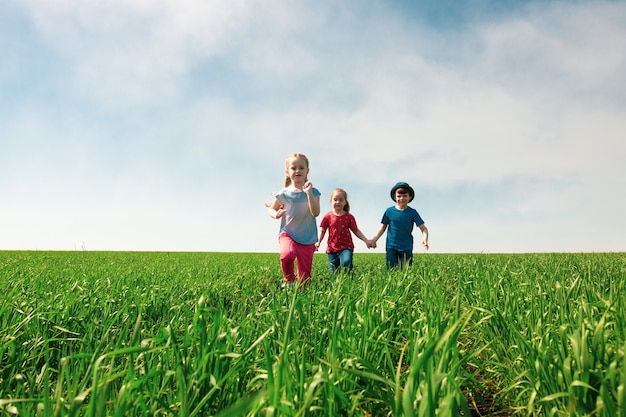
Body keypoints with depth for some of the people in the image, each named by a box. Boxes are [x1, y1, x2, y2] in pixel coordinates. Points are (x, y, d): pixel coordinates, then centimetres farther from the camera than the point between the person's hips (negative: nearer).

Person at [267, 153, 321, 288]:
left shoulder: (313, 192, -1)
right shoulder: (284, 193, 0)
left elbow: (315, 213, -14)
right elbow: (271, 209, 12)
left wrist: (309, 193, -23)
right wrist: (276, 214, -11)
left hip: (307, 238, 1)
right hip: (287, 233, -1)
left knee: (305, 276, 3)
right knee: (287, 254, -33)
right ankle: (289, 280, -7)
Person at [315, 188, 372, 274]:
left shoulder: (349, 217, 1)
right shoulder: (327, 217, 1)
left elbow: (356, 231, 8)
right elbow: (322, 231, 3)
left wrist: (366, 240, 0)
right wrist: (318, 242, -14)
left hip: (346, 247, -1)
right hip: (332, 248, 1)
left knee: (346, 262, -29)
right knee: (334, 273, 2)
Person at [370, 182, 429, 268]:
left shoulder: (412, 212, 0)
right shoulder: (389, 211, 1)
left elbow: (423, 228, -2)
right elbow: (382, 227, 7)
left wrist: (425, 239, -23)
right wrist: (374, 239, -6)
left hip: (406, 247, 0)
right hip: (391, 247, 0)